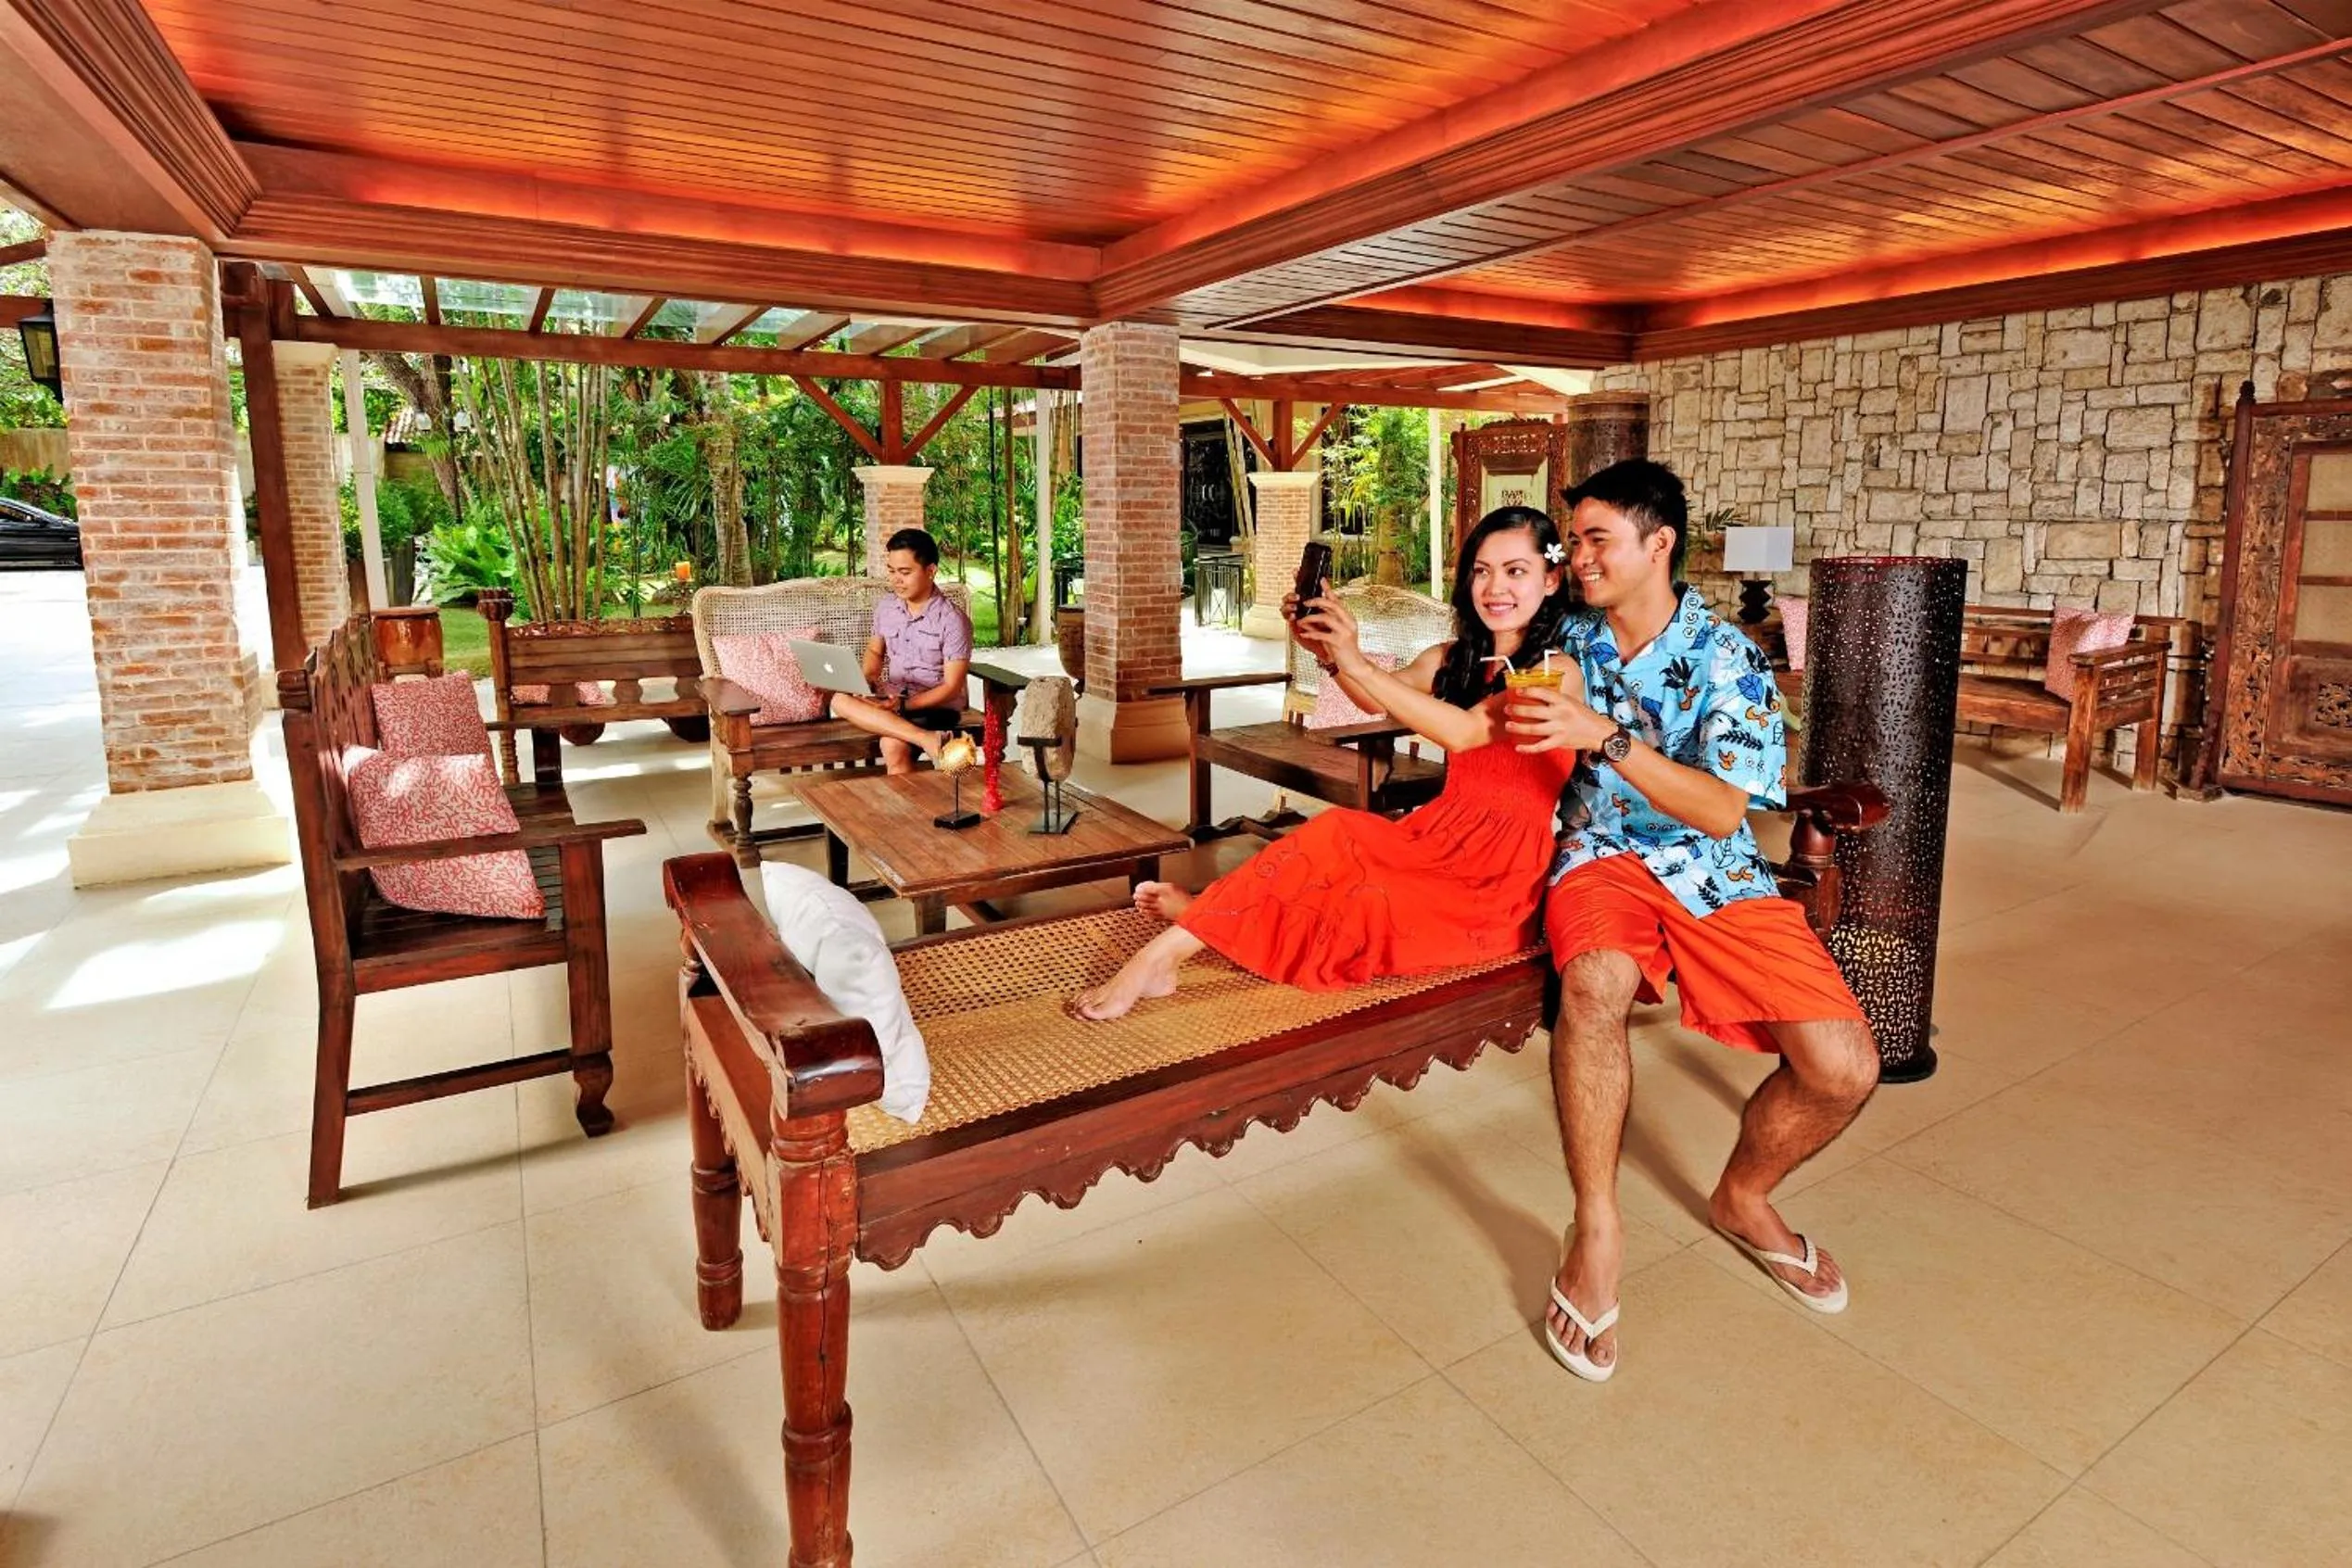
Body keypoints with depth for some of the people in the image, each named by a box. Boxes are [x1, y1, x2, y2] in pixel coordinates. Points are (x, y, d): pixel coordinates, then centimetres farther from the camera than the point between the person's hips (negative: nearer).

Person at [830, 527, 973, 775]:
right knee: (842, 701, -25)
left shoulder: (953, 620, -15)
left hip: (936, 707, -6)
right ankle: (928, 739, -36)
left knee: (893, 745, -35)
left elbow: (951, 687, -14)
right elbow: (875, 650, 19)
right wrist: (867, 680, -3)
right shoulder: (885, 608, 3)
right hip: (891, 700, 6)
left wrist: (904, 704, -24)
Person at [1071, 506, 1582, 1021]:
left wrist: (1356, 663, -32)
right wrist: (1327, 650, -11)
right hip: (1442, 837, 5)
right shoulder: (1452, 659, 11)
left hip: (1498, 880, -5)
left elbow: (1464, 732, -26)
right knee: (1336, 835, -25)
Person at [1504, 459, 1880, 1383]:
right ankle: (1597, 1227, -17)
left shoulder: (1728, 659, -5)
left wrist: (1605, 738, -27)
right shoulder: (1569, 641, 5)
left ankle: (1743, 1198, 17)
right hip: (1603, 856, 0)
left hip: (1718, 875, 0)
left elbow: (1723, 811, -15)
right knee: (1596, 979, -36)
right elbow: (1513, 737, 18)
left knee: (1845, 1068, -15)